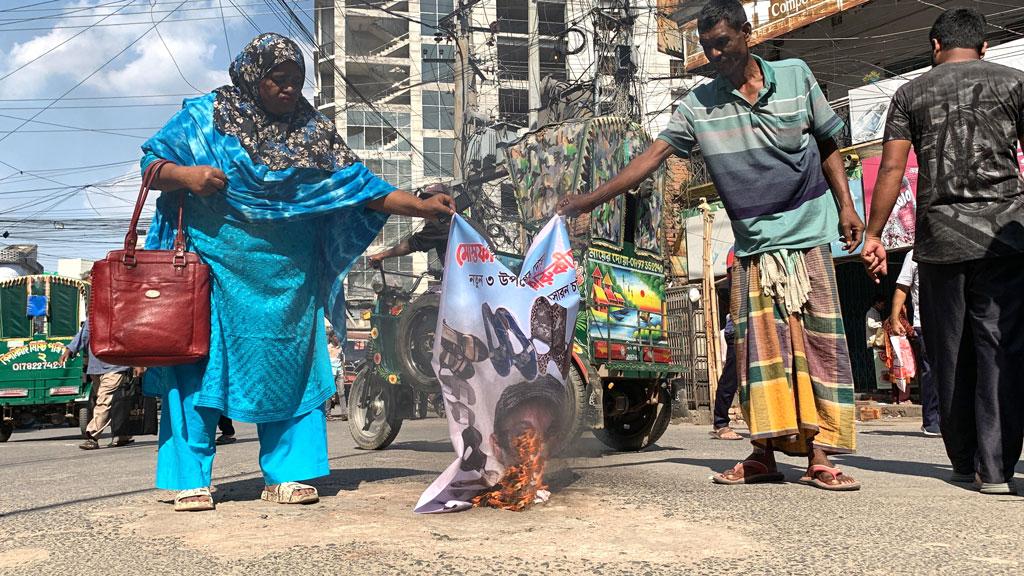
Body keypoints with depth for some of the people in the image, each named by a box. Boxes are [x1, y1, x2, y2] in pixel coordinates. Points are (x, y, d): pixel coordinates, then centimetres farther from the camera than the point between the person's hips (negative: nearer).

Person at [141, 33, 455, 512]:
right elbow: (151, 164, 5)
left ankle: (283, 476, 12)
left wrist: (423, 206, -6)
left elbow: (360, 185, 4)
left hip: (287, 279, 3)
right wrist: (184, 174, -17)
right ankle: (190, 481, 5)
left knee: (290, 369, 2)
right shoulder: (204, 117, 3)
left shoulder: (313, 133, 9)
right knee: (199, 367, -4)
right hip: (212, 269, -3)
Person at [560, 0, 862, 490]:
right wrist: (588, 200, -11)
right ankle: (765, 453, 6)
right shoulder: (700, 104, 3)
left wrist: (845, 204, 2)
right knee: (760, 346, 0)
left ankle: (818, 457, -3)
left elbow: (827, 144, 10)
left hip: (807, 235, -1)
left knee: (818, 341, -5)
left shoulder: (796, 77, 3)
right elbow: (653, 155, -4)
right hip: (753, 247, 1)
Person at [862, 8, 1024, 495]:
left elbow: (891, 169, 3)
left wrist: (873, 235, 5)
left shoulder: (911, 93, 10)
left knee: (950, 354, 9)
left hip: (939, 237, 1)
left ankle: (964, 463, 16)